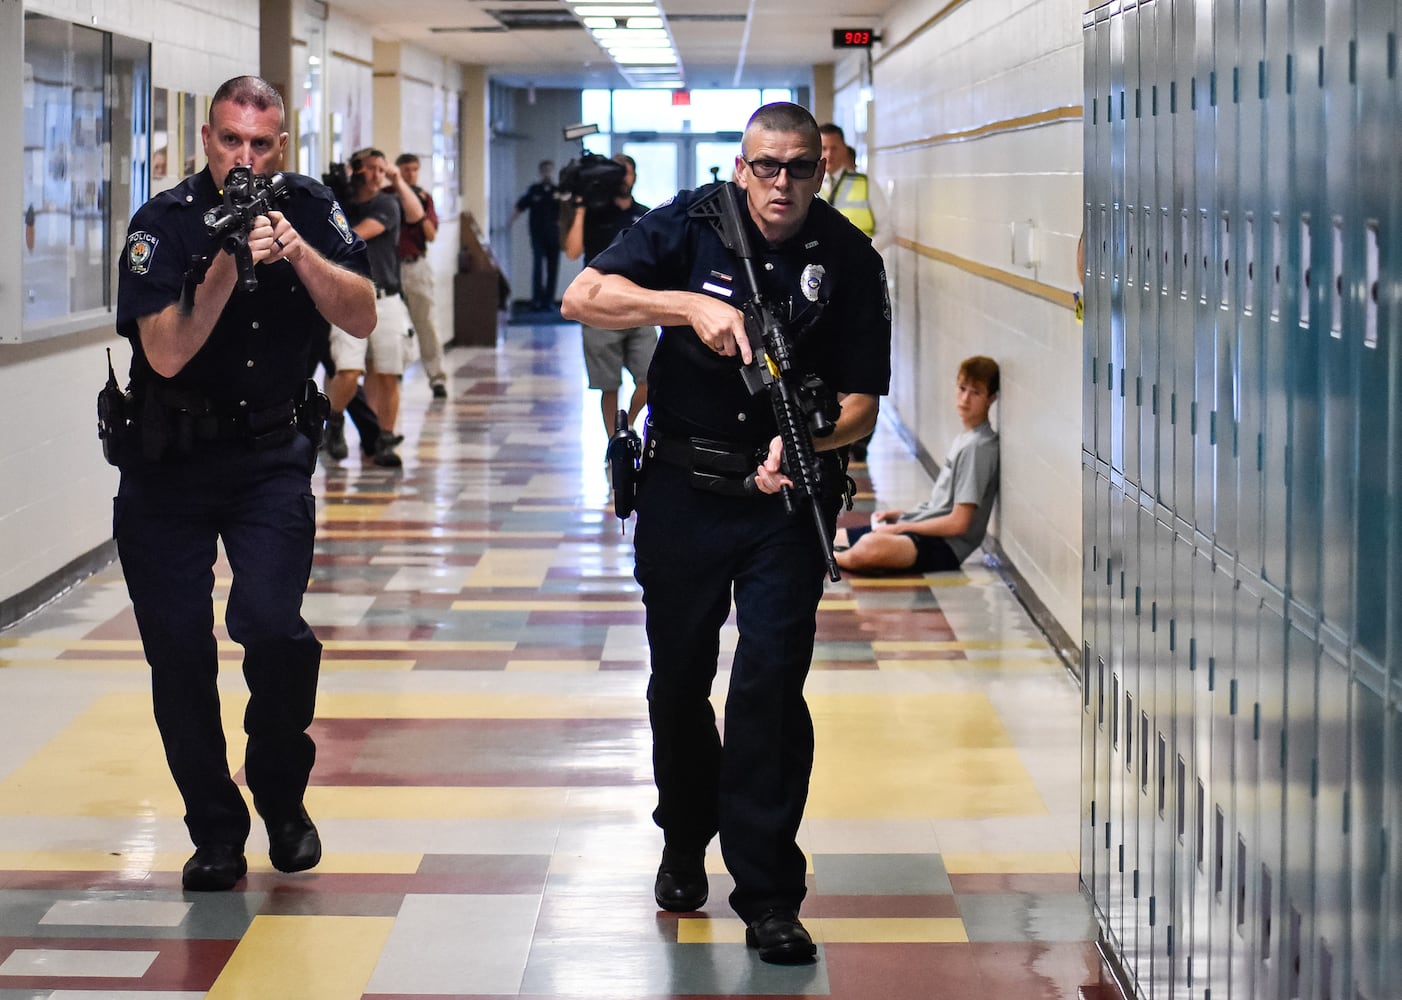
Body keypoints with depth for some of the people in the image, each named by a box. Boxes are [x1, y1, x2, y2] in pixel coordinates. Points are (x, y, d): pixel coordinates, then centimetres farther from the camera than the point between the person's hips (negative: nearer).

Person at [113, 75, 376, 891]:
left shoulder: (311, 209, -2)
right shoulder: (165, 224, -10)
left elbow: (362, 318, -9)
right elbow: (166, 353, -19)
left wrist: (298, 252, -22)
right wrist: (227, 267, -28)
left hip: (272, 456, 0)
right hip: (168, 463, 0)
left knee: (270, 624, -18)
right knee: (178, 648, -1)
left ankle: (281, 796, 8)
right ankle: (215, 831, 15)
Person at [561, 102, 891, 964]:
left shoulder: (850, 260, -6)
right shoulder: (692, 227, -5)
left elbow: (861, 401, -8)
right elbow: (583, 296, -15)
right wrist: (692, 305, -27)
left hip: (787, 496, -1)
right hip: (683, 487, 2)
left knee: (772, 679, -11)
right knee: (679, 675, 13)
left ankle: (769, 893, -5)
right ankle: (686, 841, 36)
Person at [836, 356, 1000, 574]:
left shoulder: (977, 447, -15)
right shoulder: (965, 439, 14)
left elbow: (958, 523, -18)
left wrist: (900, 527, -10)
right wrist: (902, 515, 12)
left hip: (944, 547, -10)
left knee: (871, 547, -34)